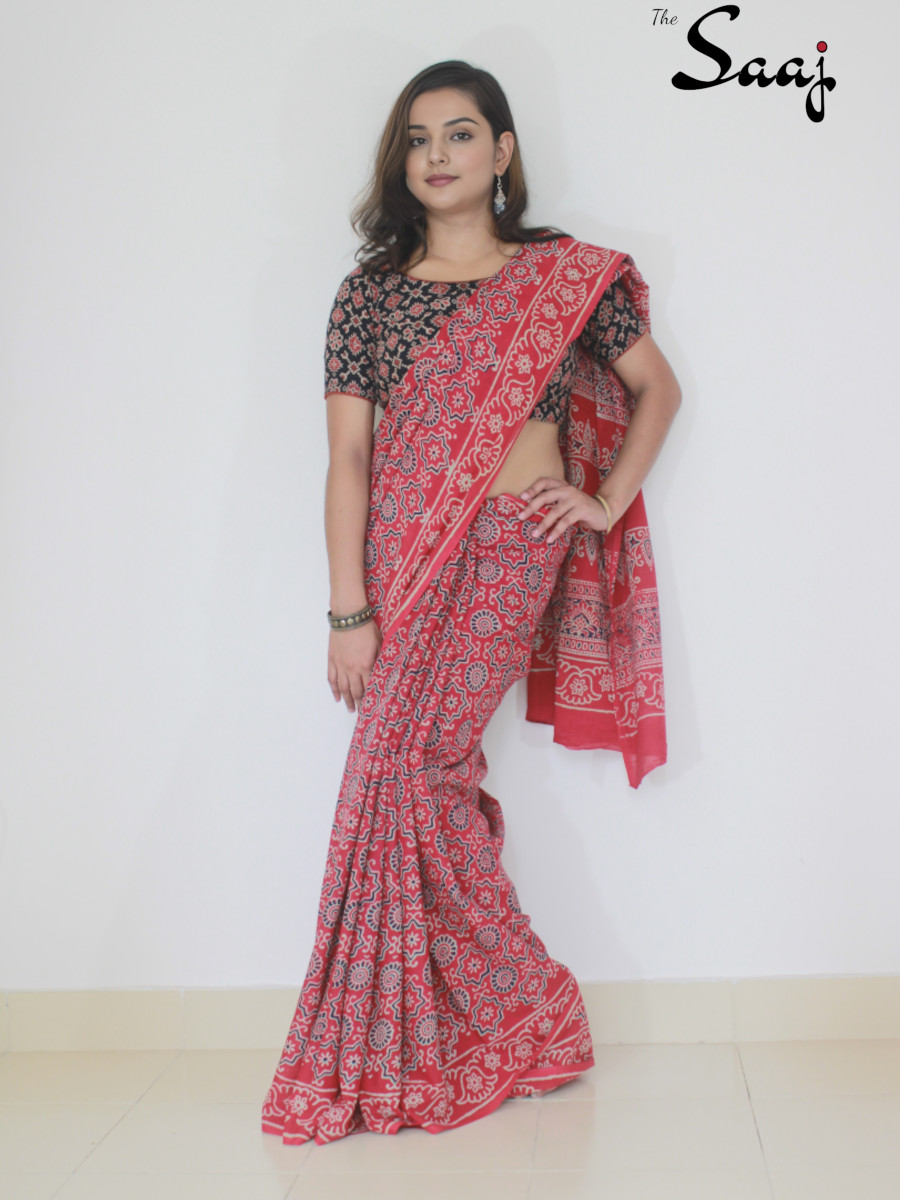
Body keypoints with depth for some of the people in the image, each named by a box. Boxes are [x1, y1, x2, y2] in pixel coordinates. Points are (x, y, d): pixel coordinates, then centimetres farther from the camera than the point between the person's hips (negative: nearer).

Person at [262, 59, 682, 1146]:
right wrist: (350, 609, -4)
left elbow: (657, 388, 16)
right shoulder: (368, 294, 8)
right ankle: (513, 1021, 17)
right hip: (407, 560, 3)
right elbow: (349, 455, 2)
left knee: (405, 770, -11)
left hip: (513, 552, -3)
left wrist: (607, 503, 3)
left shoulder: (566, 276, 5)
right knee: (425, 774, 1)